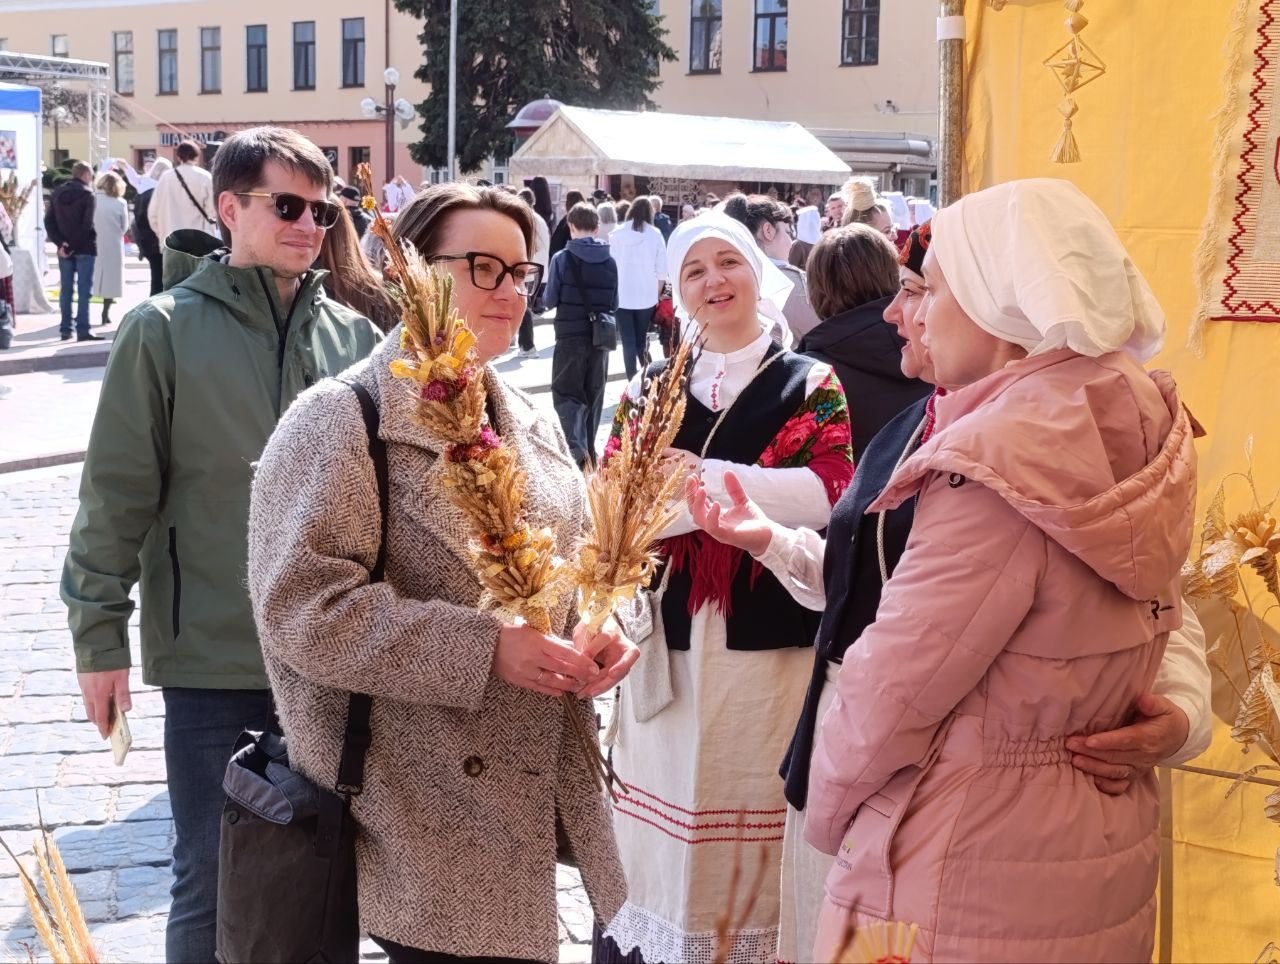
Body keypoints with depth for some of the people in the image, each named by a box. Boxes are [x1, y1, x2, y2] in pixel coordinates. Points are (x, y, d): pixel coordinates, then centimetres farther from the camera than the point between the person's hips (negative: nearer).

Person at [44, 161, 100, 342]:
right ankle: (82, 330, -9)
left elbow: (49, 221, 3)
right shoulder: (87, 194, -8)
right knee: (84, 289, -5)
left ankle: (66, 330, 11)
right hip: (84, 248, -5)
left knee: (66, 289, 10)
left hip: (64, 248, 5)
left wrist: (60, 242, -4)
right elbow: (87, 224, -16)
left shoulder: (58, 193, 9)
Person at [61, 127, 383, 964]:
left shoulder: (354, 335, 5)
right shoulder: (165, 331, -6)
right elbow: (116, 496, -5)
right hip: (213, 657, -3)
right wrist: (100, 635, -5)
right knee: (214, 881, 6)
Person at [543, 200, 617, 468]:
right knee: (594, 395, 15)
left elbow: (550, 301, -4)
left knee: (566, 394, 3)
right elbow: (614, 304, 6)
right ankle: (589, 451, 24)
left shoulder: (562, 259, -10)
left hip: (570, 337, -3)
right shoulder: (609, 261, -1)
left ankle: (577, 448, -18)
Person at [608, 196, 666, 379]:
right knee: (642, 340, 18)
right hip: (646, 296, 1)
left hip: (621, 296, -1)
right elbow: (661, 270, -2)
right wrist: (657, 294, 11)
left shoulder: (617, 233, -3)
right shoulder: (655, 234, -3)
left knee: (628, 342, 1)